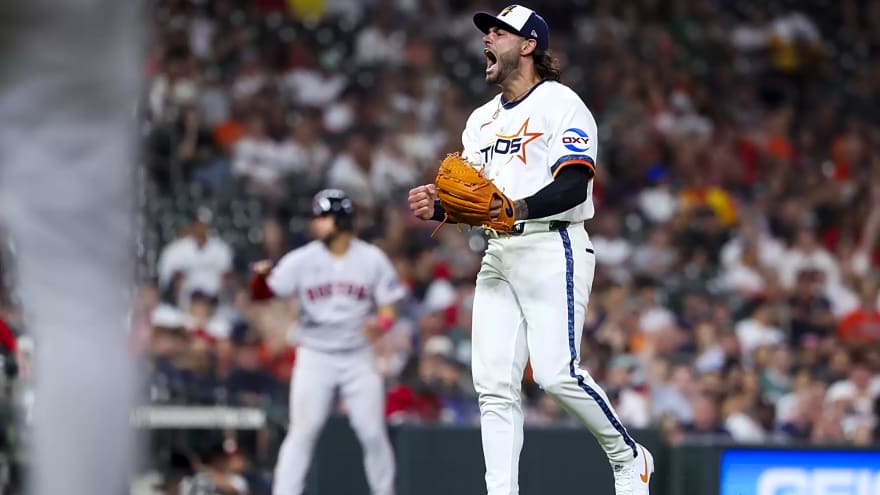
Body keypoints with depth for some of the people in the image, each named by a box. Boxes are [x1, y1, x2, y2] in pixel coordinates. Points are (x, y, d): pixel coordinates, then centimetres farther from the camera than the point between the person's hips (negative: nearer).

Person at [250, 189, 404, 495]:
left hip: (358, 358, 1)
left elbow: (388, 312, 0)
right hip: (315, 357, -1)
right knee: (302, 432, -9)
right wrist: (261, 276, -26)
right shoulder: (302, 260, -3)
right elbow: (260, 294, -4)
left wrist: (380, 324, -22)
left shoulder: (372, 259, -2)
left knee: (373, 434, 2)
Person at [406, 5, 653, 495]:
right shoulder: (482, 119, 22)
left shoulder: (561, 104, -4)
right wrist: (438, 205, -2)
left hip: (551, 249, -8)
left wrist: (515, 209, -29)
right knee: (494, 383, -2)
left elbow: (574, 186, -15)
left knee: (557, 373, -17)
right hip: (498, 255, 8)